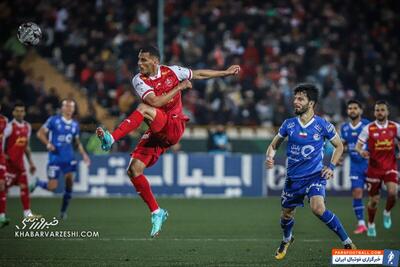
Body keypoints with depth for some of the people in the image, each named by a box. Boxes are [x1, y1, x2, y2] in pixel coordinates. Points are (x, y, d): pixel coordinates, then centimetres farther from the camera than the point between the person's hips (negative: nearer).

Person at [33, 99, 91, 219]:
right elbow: (40, 133, -3)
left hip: (69, 158, 4)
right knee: (52, 186, -7)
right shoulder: (54, 120, -6)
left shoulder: (75, 124, 9)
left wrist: (84, 154, 8)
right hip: (55, 157, -4)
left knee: (69, 183, -6)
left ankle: (63, 211, 7)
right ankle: (37, 183, 26)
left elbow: (77, 142, 21)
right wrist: (48, 144, -19)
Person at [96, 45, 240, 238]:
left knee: (144, 109, -31)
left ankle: (112, 139, -44)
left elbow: (198, 74, 17)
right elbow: (155, 101, -18)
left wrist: (226, 72, 24)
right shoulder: (139, 80, -2)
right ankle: (156, 213, 3)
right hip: (157, 132, 3)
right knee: (134, 170, -9)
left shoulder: (171, 72, -1)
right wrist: (179, 88, -15)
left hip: (174, 127, -3)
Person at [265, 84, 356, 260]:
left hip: (315, 175, -4)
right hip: (293, 177, 4)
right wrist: (270, 157, -10)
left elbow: (339, 146, 7)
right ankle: (286, 240, 49)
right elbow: (274, 145, 11)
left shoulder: (322, 125, -9)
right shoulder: (289, 124, -2)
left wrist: (331, 167, -6)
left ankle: (347, 242, -16)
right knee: (287, 213, 14)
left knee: (318, 208, -28)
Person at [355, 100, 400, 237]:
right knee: (374, 200, 4)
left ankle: (387, 213, 9)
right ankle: (371, 225, 27)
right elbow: (358, 145, -6)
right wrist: (361, 151, -29)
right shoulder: (368, 128, -5)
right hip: (374, 168, -1)